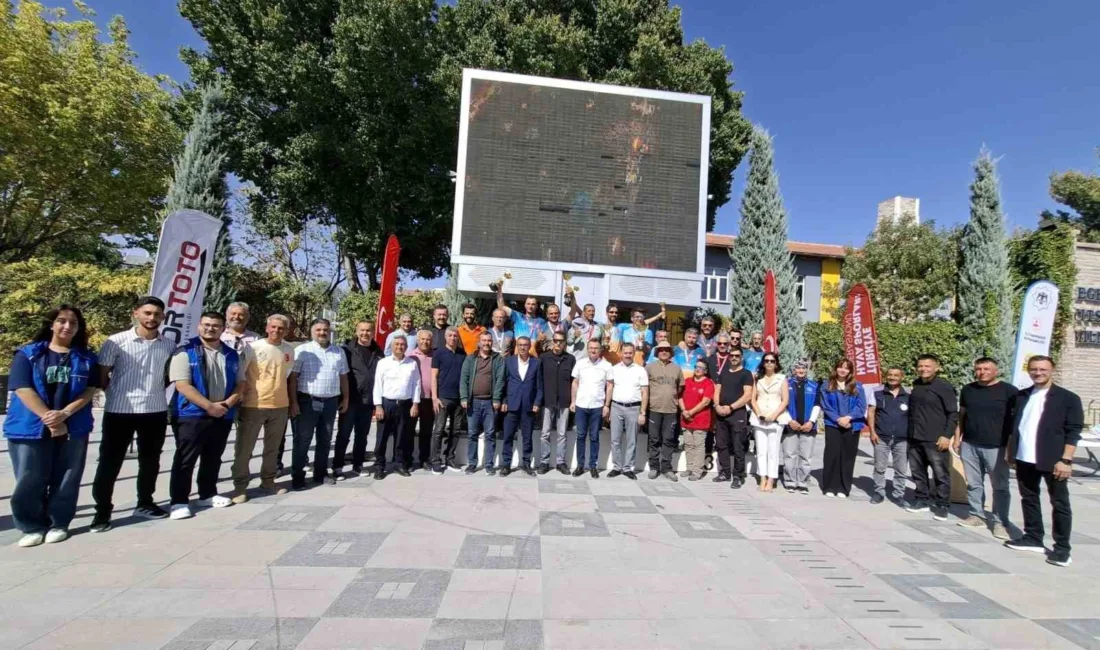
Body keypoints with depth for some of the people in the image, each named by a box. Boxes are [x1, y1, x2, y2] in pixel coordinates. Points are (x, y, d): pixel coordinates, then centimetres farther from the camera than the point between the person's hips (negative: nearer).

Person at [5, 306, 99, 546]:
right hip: (31, 428, -1)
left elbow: (90, 391, 1)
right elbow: (23, 389, -6)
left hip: (74, 429, 1)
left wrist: (64, 414, -15)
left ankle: (58, 524, 18)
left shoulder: (86, 358, 7)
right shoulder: (28, 353, 3)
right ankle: (33, 527, 18)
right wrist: (49, 418, -15)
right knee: (29, 481, 3)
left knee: (66, 480, 5)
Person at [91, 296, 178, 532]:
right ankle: (102, 511, 16)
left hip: (156, 411, 3)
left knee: (150, 460, 13)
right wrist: (118, 393, -2)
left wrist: (155, 390, 5)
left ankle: (145, 503, 27)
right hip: (120, 411, -3)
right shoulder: (116, 342, -6)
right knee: (110, 461, 4)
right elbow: (101, 376, 0)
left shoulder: (169, 345, 3)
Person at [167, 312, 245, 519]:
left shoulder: (232, 355, 9)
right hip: (192, 415, -5)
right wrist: (209, 406, -18)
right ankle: (179, 501, 9)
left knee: (213, 458, 14)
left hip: (223, 416, 5)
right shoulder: (186, 352, -6)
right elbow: (182, 385, -14)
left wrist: (228, 403, -8)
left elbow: (240, 383, 10)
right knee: (185, 460, 0)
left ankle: (208, 494, 26)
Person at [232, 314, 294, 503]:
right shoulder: (253, 347, -9)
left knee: (273, 447, 15)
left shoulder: (289, 350, 5)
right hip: (253, 405, -4)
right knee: (244, 448, 3)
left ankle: (268, 481, 28)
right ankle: (240, 486, 14)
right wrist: (238, 397, -8)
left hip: (280, 405, 4)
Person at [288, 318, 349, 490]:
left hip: (331, 402, 4)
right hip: (308, 401, -4)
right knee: (302, 440, 2)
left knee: (324, 440, 13)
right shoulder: (302, 350, -4)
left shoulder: (339, 352, 9)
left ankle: (320, 473, 24)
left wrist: (345, 398, 11)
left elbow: (343, 377, 14)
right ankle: (297, 476, 12)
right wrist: (293, 401, -11)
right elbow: (293, 377, -7)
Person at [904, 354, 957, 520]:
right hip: (915, 439, 6)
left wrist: (947, 435, -14)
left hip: (936, 440, -6)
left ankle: (941, 506, 11)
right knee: (918, 473, 12)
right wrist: (910, 433, 15)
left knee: (941, 475, 1)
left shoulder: (944, 387, -6)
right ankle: (921, 500, 23)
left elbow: (953, 414, -8)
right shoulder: (915, 387, 12)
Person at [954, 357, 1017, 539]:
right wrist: (957, 438, 11)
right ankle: (976, 515, 20)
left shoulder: (1009, 391, -4)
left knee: (1000, 486, 4)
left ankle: (1000, 522, 11)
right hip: (969, 445, 4)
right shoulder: (967, 390, 9)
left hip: (996, 447, -4)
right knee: (973, 484, 10)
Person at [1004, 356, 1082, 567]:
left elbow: (1073, 431, -8)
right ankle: (1033, 538, 23)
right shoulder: (1021, 396, 9)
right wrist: (1011, 452, 11)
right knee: (1029, 499, 12)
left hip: (1052, 461, -5)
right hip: (1024, 459, 5)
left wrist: (1066, 460, -15)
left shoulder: (1068, 398, -4)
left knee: (1060, 503, 5)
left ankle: (1062, 548, 12)